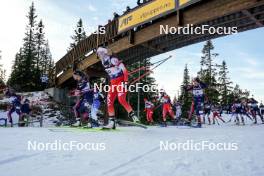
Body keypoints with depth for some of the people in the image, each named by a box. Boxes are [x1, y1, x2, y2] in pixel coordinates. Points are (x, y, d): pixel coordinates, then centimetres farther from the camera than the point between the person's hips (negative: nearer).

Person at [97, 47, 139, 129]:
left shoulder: (113, 60, -12)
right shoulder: (104, 64, 12)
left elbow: (124, 70, -15)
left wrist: (125, 82, -21)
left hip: (121, 82, -8)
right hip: (113, 84, 8)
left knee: (121, 100, -24)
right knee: (109, 102, -1)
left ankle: (133, 115, -13)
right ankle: (111, 122, 4)